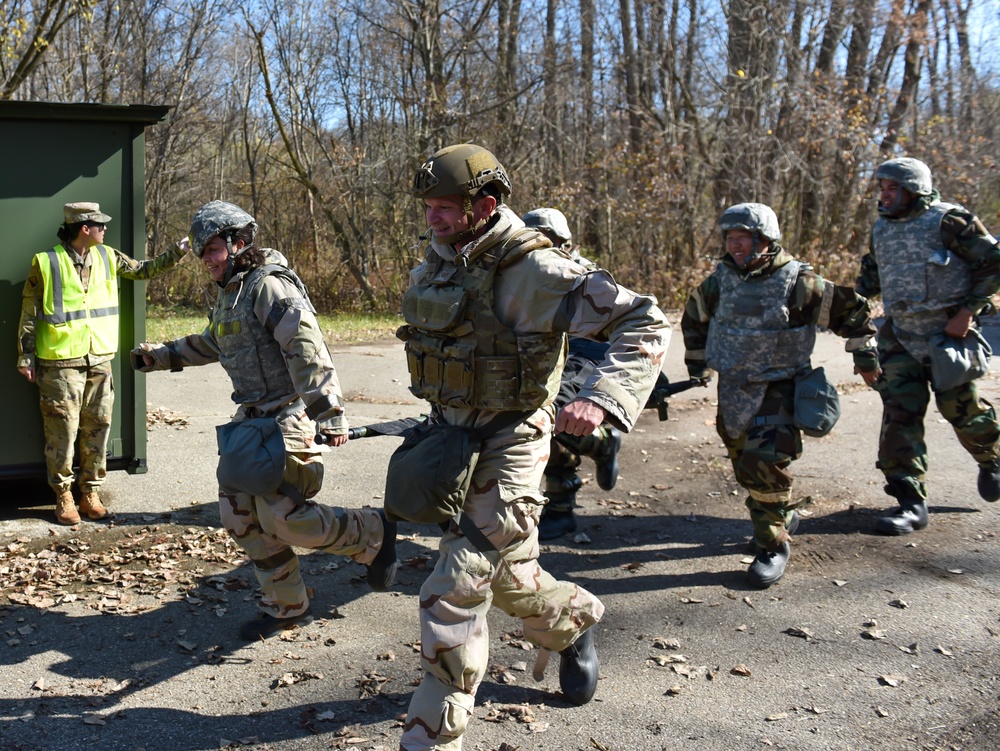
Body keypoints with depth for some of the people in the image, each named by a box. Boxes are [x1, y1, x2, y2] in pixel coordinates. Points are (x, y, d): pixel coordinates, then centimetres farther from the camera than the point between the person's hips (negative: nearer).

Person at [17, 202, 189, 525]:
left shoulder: (107, 257, 7)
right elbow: (29, 313, -2)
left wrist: (179, 250, 6)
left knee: (97, 428, 8)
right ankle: (63, 496, 13)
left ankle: (90, 492, 20)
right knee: (63, 431, -1)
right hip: (61, 363, -5)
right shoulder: (46, 262, -7)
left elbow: (145, 269, 17)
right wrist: (26, 357, -3)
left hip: (100, 360, 5)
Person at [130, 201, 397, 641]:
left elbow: (309, 352, -23)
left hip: (288, 419, -10)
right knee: (240, 517, 8)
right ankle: (286, 607, 21)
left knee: (281, 518, -15)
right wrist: (159, 356, 35)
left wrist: (329, 414, -28)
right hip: (251, 419, 10)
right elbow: (209, 345, 36)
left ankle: (372, 534, 7)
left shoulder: (269, 286, -14)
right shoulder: (228, 294, 16)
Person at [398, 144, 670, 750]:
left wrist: (600, 397, -39)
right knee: (507, 573, 23)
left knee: (454, 596, -8)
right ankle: (576, 620, 52)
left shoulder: (530, 269, -21)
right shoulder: (440, 262, 4)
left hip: (504, 449, -8)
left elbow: (645, 323, -24)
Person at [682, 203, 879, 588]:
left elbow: (852, 310, 0)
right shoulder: (721, 279, 0)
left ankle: (774, 545, -1)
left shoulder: (798, 282, -13)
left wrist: (865, 357, 7)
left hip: (779, 389, -5)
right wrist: (696, 365, 24)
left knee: (764, 464, -18)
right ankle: (784, 516, 39)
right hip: (732, 390, 5)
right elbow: (694, 318, 20)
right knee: (744, 465, 13)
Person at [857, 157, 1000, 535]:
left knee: (960, 407, 5)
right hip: (900, 335, 5)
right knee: (899, 413, -6)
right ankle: (911, 503, -3)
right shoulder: (881, 229, 10)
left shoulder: (949, 221, -10)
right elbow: (871, 274, 23)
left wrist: (968, 310, -15)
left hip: (948, 333, -5)